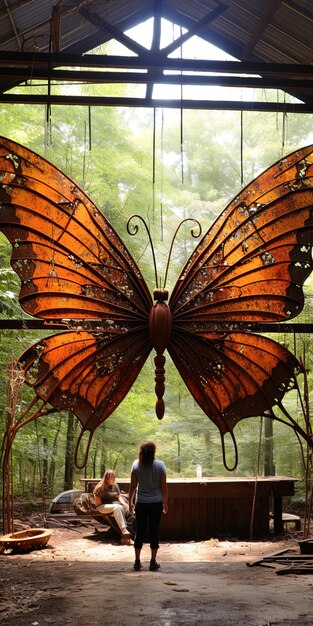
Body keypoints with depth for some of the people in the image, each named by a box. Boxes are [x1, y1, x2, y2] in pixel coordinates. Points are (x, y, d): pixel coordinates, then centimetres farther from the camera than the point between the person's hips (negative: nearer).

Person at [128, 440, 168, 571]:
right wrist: (165, 502, 7)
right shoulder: (160, 465, -8)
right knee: (154, 532, 6)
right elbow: (164, 486, -4)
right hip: (156, 503, -1)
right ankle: (153, 562, 9)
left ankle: (137, 562, 12)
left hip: (141, 503, 1)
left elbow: (133, 486, -3)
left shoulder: (136, 465, -6)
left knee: (139, 532, 9)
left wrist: (130, 501, 8)